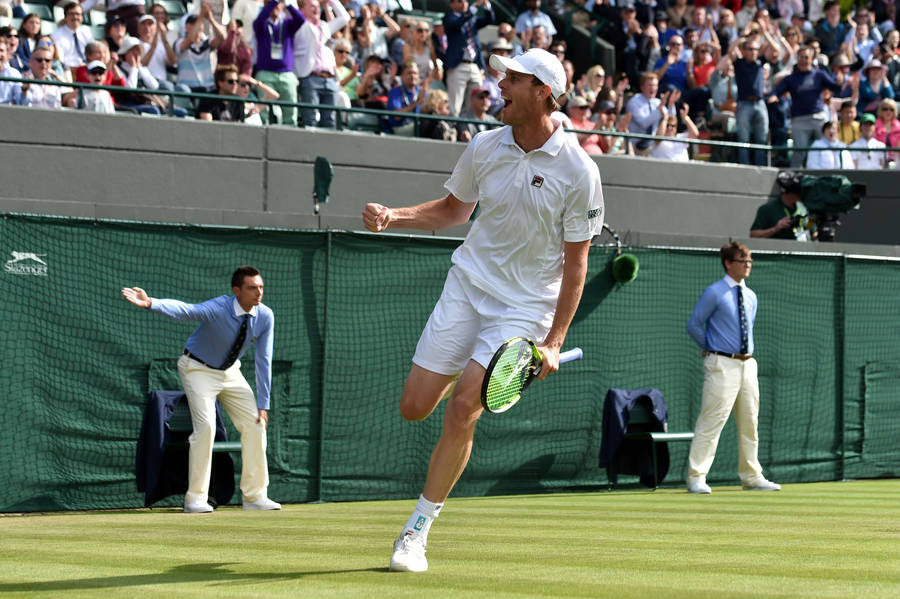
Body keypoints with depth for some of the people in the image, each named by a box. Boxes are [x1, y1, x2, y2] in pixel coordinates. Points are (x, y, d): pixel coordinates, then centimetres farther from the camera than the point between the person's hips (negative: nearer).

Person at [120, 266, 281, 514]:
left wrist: (263, 405, -13)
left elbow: (263, 361, -10)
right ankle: (195, 499, -13)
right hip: (199, 370, -6)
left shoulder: (265, 316, -15)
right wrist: (150, 303, -69)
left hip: (230, 372, 6)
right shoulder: (218, 309, -31)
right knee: (205, 426, -20)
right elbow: (184, 309, -49)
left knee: (255, 424, -1)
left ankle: (255, 496, 10)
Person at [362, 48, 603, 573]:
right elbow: (454, 210, 17)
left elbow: (576, 262, -7)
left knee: (462, 410, -17)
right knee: (415, 407, 0)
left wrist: (554, 342, -12)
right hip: (467, 286, 4)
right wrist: (394, 216, -1)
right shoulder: (485, 148, -2)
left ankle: (418, 530, -5)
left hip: (525, 306, -4)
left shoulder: (578, 171, -13)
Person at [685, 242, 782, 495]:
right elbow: (694, 325, -4)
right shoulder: (714, 293, -7)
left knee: (749, 424, 11)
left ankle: (751, 477, 20)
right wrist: (710, 349, 4)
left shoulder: (750, 296, 14)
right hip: (722, 366, -7)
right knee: (711, 422, -12)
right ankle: (696, 478, -11)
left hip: (747, 364, 7)